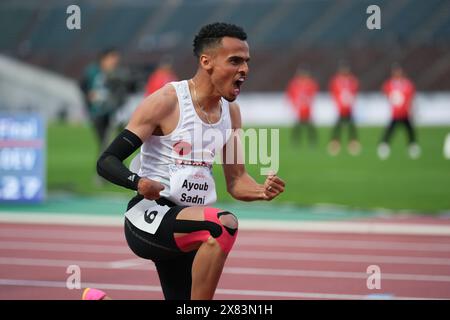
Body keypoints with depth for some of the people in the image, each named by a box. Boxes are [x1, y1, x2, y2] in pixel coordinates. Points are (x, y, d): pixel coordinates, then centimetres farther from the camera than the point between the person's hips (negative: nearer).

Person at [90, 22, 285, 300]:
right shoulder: (166, 102, -11)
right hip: (149, 218, -8)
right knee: (225, 224, -33)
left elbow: (236, 181, 15)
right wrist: (138, 182, -30)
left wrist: (262, 191, -7)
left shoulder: (231, 112, 10)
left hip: (185, 231, 8)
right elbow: (107, 162, -10)